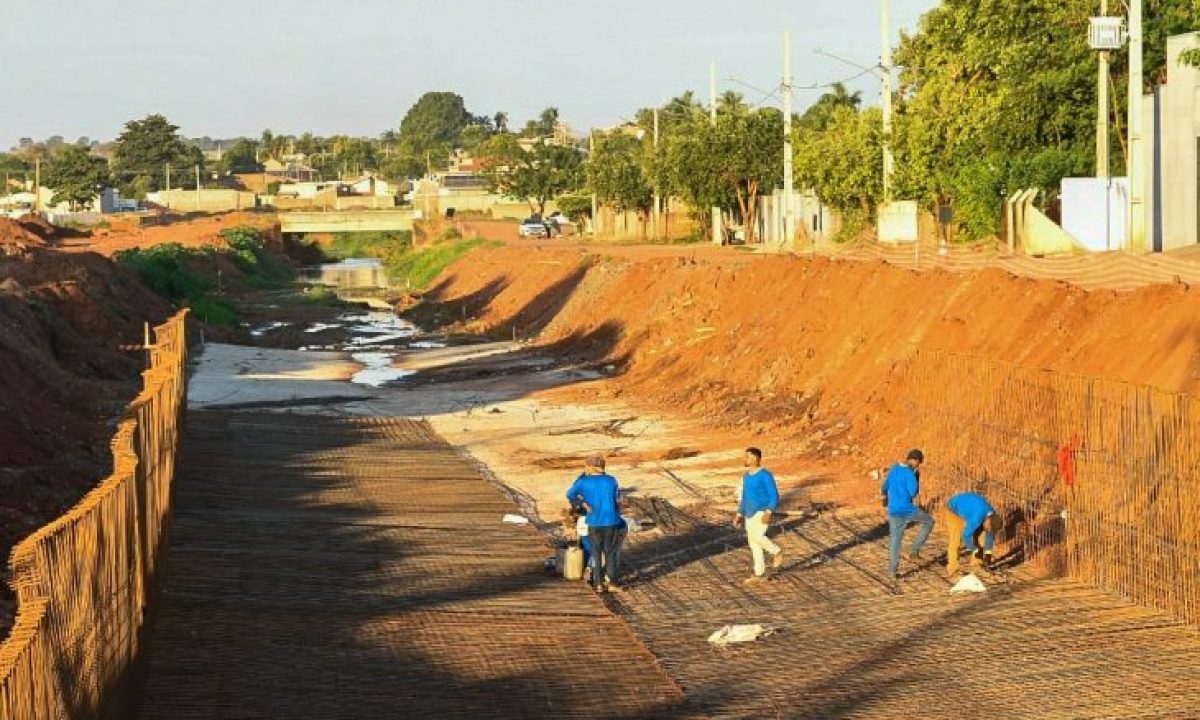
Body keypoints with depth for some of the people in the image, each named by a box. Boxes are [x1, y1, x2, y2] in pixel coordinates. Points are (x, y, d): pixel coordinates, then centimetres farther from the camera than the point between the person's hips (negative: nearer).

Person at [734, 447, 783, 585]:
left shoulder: (765, 475, -13)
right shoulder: (747, 476, 11)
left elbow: (774, 496, -15)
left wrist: (768, 513, -25)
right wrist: (739, 514, 14)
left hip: (763, 512, -8)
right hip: (751, 514, 8)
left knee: (758, 537, -22)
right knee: (753, 543, 5)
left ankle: (776, 552, 4)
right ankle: (760, 574, 12)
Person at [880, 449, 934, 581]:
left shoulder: (894, 469, 7)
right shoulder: (909, 473, -16)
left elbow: (885, 486, 19)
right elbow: (914, 493, -17)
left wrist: (884, 493, 42)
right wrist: (917, 477, -5)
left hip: (893, 511, 6)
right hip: (907, 510, -6)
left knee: (895, 540, 12)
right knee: (928, 522, 19)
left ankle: (892, 572, 7)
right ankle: (914, 550, 13)